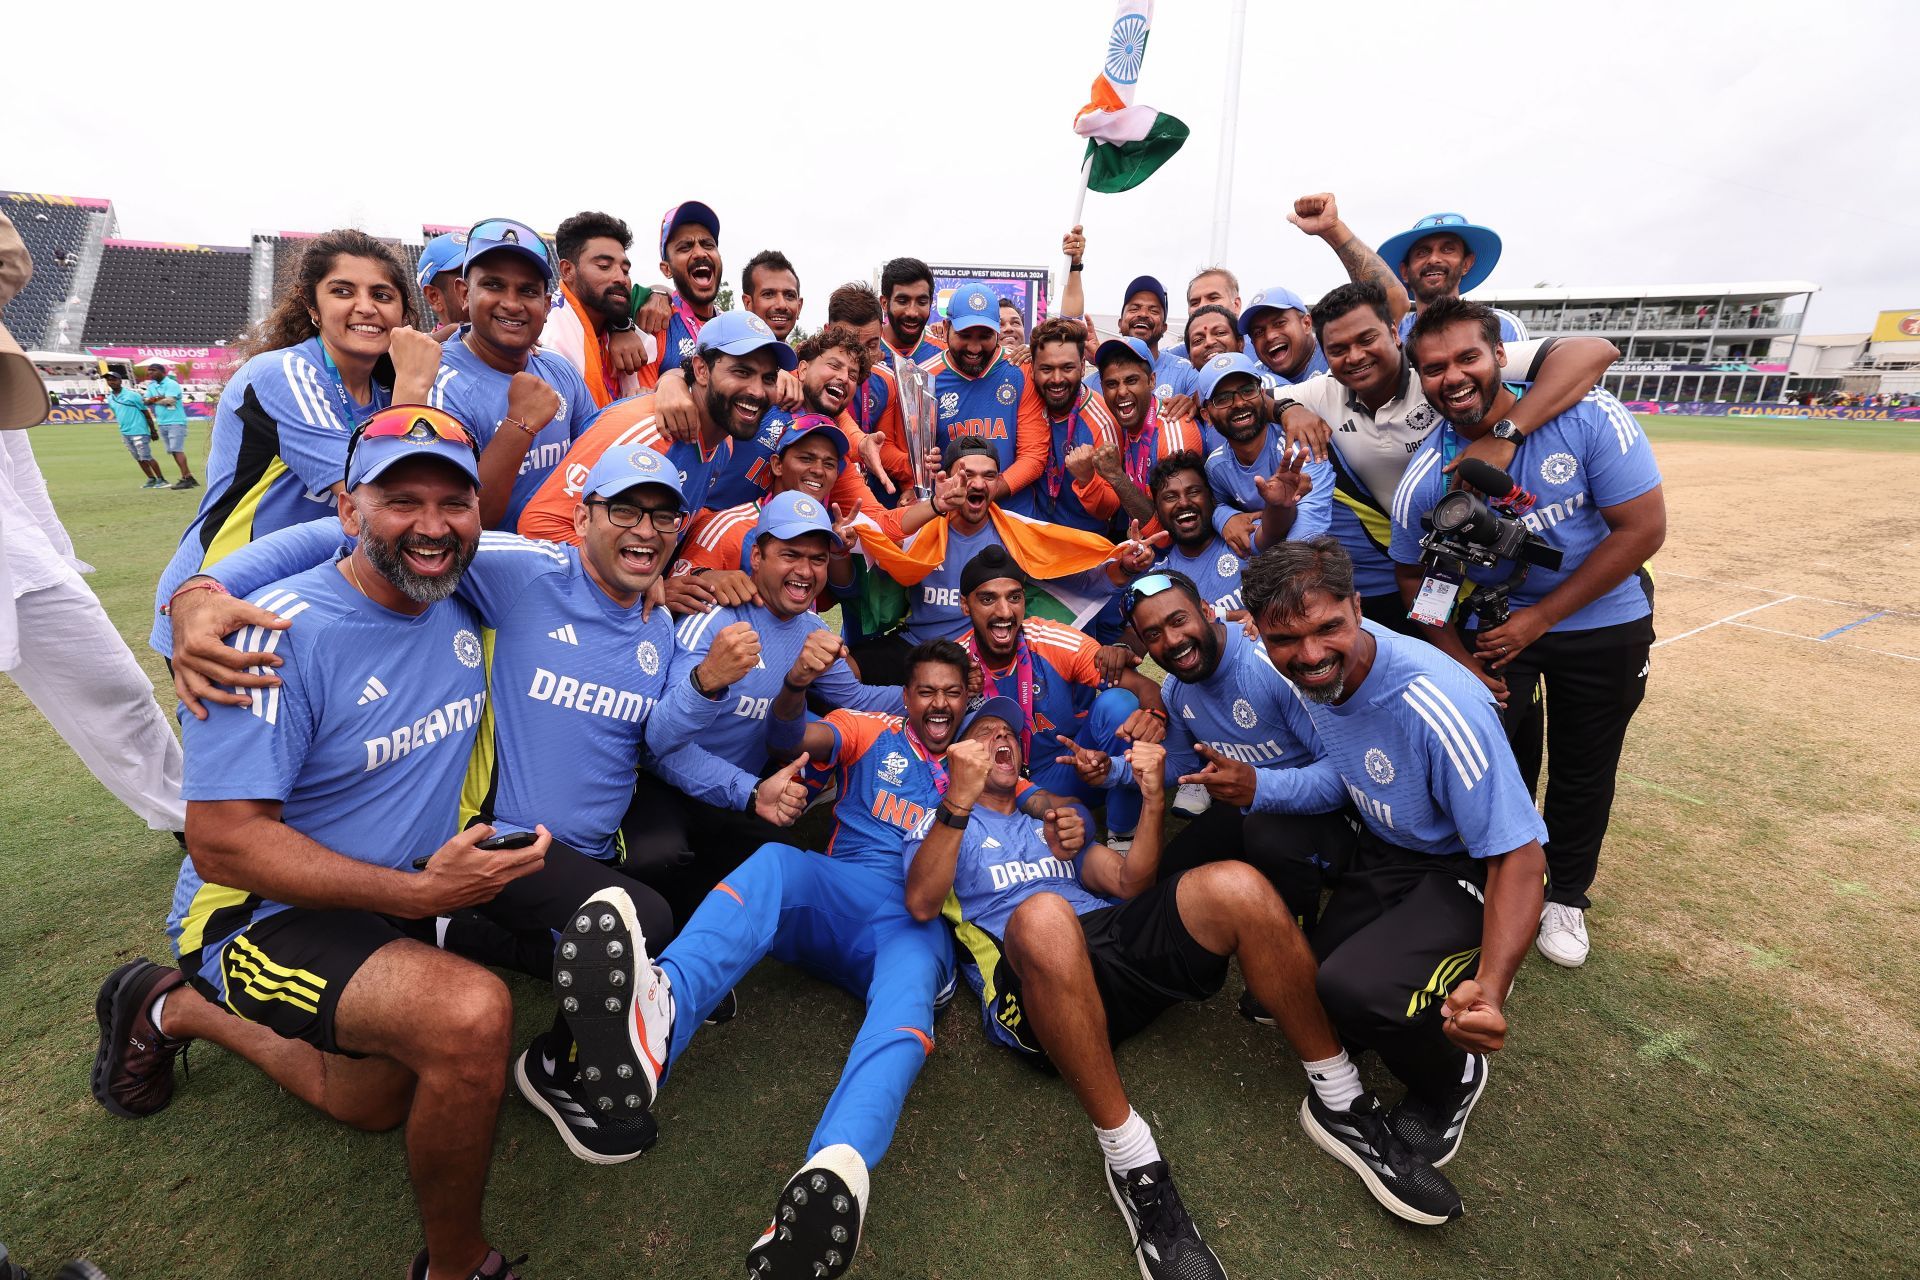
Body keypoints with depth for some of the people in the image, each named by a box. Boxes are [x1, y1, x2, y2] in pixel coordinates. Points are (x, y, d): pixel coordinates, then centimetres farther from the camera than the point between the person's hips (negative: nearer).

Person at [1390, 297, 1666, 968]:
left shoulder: (1589, 418, -21)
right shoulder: (1423, 478, -17)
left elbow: (1643, 528, -18)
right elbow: (1415, 576, -2)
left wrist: (1537, 619, -19)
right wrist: (1456, 657, -12)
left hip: (1605, 623, 0)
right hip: (1492, 622, 0)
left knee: (1583, 769, 13)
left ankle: (1566, 895, 38)